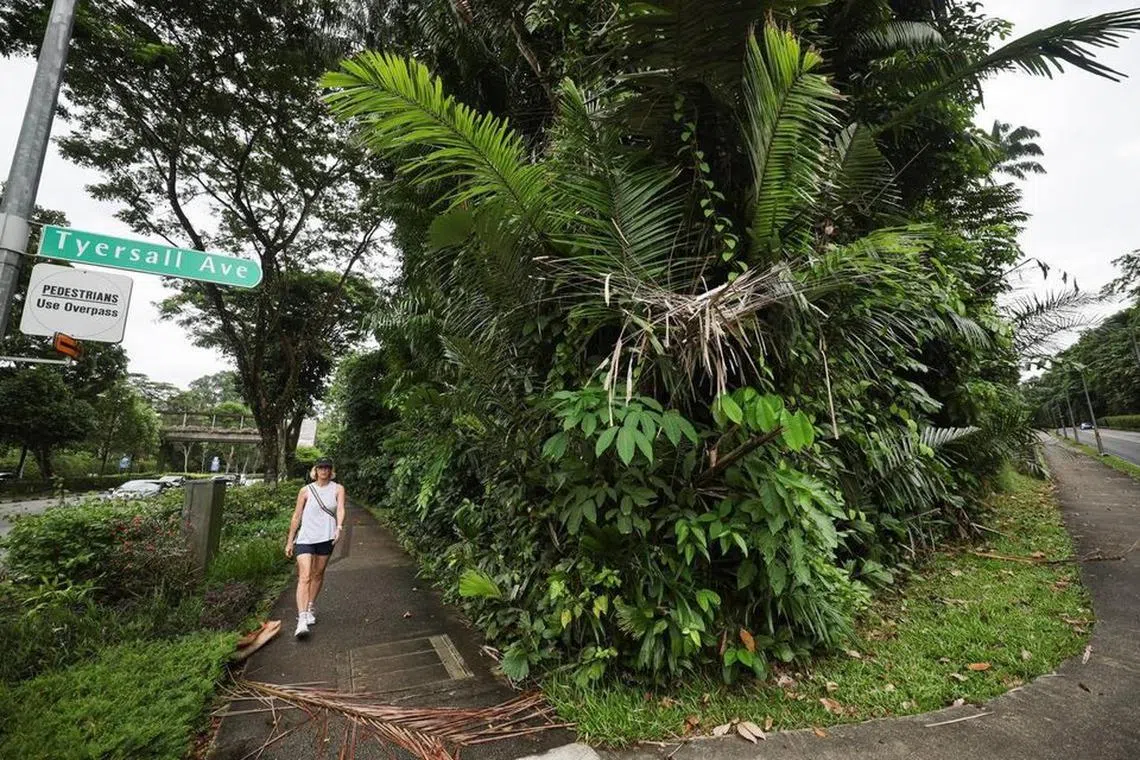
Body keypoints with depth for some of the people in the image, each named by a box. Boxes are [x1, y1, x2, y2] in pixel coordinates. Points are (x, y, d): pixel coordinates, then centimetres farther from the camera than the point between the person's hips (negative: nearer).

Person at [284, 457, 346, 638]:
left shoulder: (337, 489, 3)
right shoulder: (306, 491, 2)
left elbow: (340, 509, -10)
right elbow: (296, 516, 8)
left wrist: (339, 527, -28)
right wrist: (290, 541, 9)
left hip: (326, 537, 1)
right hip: (305, 537, -1)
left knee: (318, 575, 15)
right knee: (304, 577, -11)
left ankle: (310, 608, 35)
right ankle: (302, 620, -13)